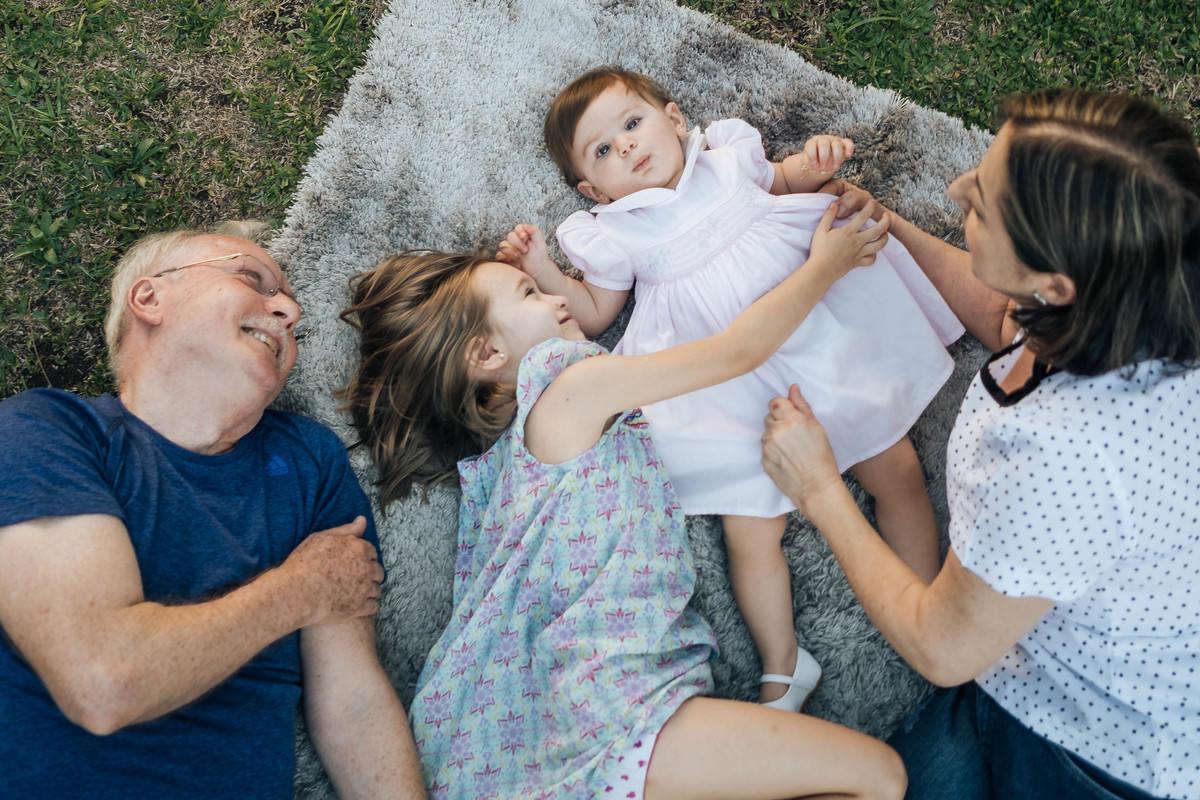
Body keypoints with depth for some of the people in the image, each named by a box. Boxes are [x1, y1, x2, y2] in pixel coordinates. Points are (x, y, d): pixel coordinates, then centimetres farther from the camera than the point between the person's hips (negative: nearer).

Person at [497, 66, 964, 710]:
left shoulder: (727, 155, 8)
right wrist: (541, 271, -1)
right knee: (751, 531, -8)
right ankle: (783, 670, 10)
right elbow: (593, 315, 13)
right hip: (732, 395, -2)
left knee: (897, 471, 3)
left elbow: (780, 181, 26)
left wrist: (813, 163, 4)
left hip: (820, 337, 2)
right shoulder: (611, 236, 4)